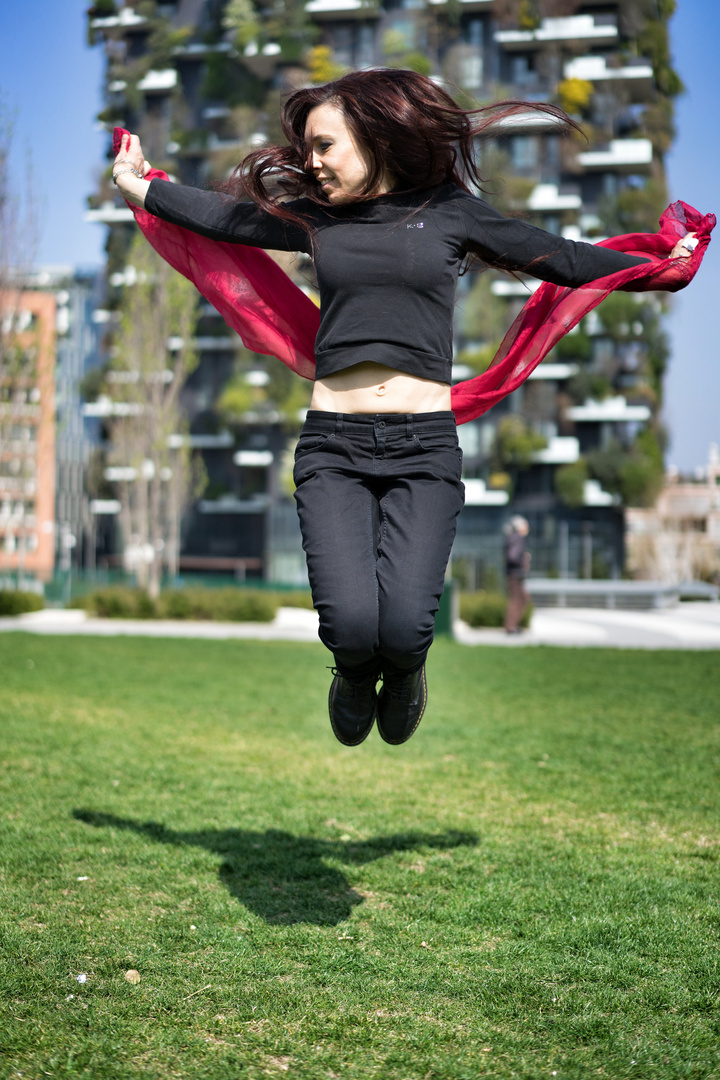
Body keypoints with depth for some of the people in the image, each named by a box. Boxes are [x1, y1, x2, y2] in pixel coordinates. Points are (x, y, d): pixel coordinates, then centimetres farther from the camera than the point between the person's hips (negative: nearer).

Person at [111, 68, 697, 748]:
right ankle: (355, 673, 20)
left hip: (424, 443, -1)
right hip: (333, 443, 1)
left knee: (403, 627, -19)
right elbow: (219, 215, 26)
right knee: (349, 625, -18)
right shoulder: (315, 219, 15)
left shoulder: (448, 212, 9)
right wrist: (138, 185, 30)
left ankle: (403, 672, 21)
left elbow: (564, 261, 14)